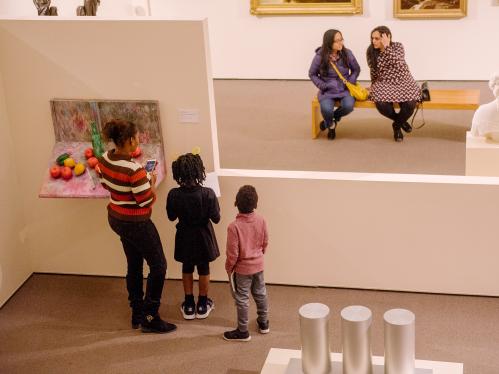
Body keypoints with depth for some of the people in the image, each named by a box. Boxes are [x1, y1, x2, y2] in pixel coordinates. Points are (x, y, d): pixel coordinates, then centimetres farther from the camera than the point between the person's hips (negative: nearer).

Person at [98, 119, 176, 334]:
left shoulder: (104, 159, -6)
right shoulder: (134, 170, -31)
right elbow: (147, 202, -24)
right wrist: (151, 183, -5)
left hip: (116, 218, 8)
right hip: (136, 224, -8)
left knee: (134, 265, 23)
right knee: (158, 266, 8)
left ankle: (137, 313, 34)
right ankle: (150, 318, 13)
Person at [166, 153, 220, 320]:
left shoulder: (174, 195, -20)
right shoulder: (208, 194, -26)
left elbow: (172, 217, -5)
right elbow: (216, 218, -15)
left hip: (185, 236, 1)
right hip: (203, 237, -1)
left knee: (187, 269, 21)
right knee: (204, 269, 18)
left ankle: (189, 306, 29)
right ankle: (202, 305, 31)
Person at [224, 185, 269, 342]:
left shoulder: (234, 226, -27)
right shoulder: (261, 220, -12)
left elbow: (232, 253, -20)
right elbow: (265, 242, 2)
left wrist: (228, 268, -3)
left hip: (242, 268, -5)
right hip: (258, 265, 5)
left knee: (242, 299, 8)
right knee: (260, 293, 23)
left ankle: (243, 331, 20)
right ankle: (263, 323, 39)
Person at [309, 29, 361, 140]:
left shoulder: (347, 53, -4)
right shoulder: (320, 56, -9)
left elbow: (356, 69, 11)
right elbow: (312, 74, 5)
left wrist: (350, 82, -4)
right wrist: (322, 85, -8)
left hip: (345, 89, 1)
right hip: (328, 91, -1)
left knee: (348, 106, -30)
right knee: (326, 109, -31)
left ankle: (334, 117, 7)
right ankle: (330, 125, 8)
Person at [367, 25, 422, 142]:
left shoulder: (398, 46, -6)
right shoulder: (371, 51, -1)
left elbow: (397, 64, -25)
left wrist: (387, 47, -27)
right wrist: (373, 87, 17)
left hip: (403, 82, -1)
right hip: (384, 84, 1)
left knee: (410, 104, -30)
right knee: (382, 104, -32)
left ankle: (397, 124, 5)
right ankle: (401, 120, 2)